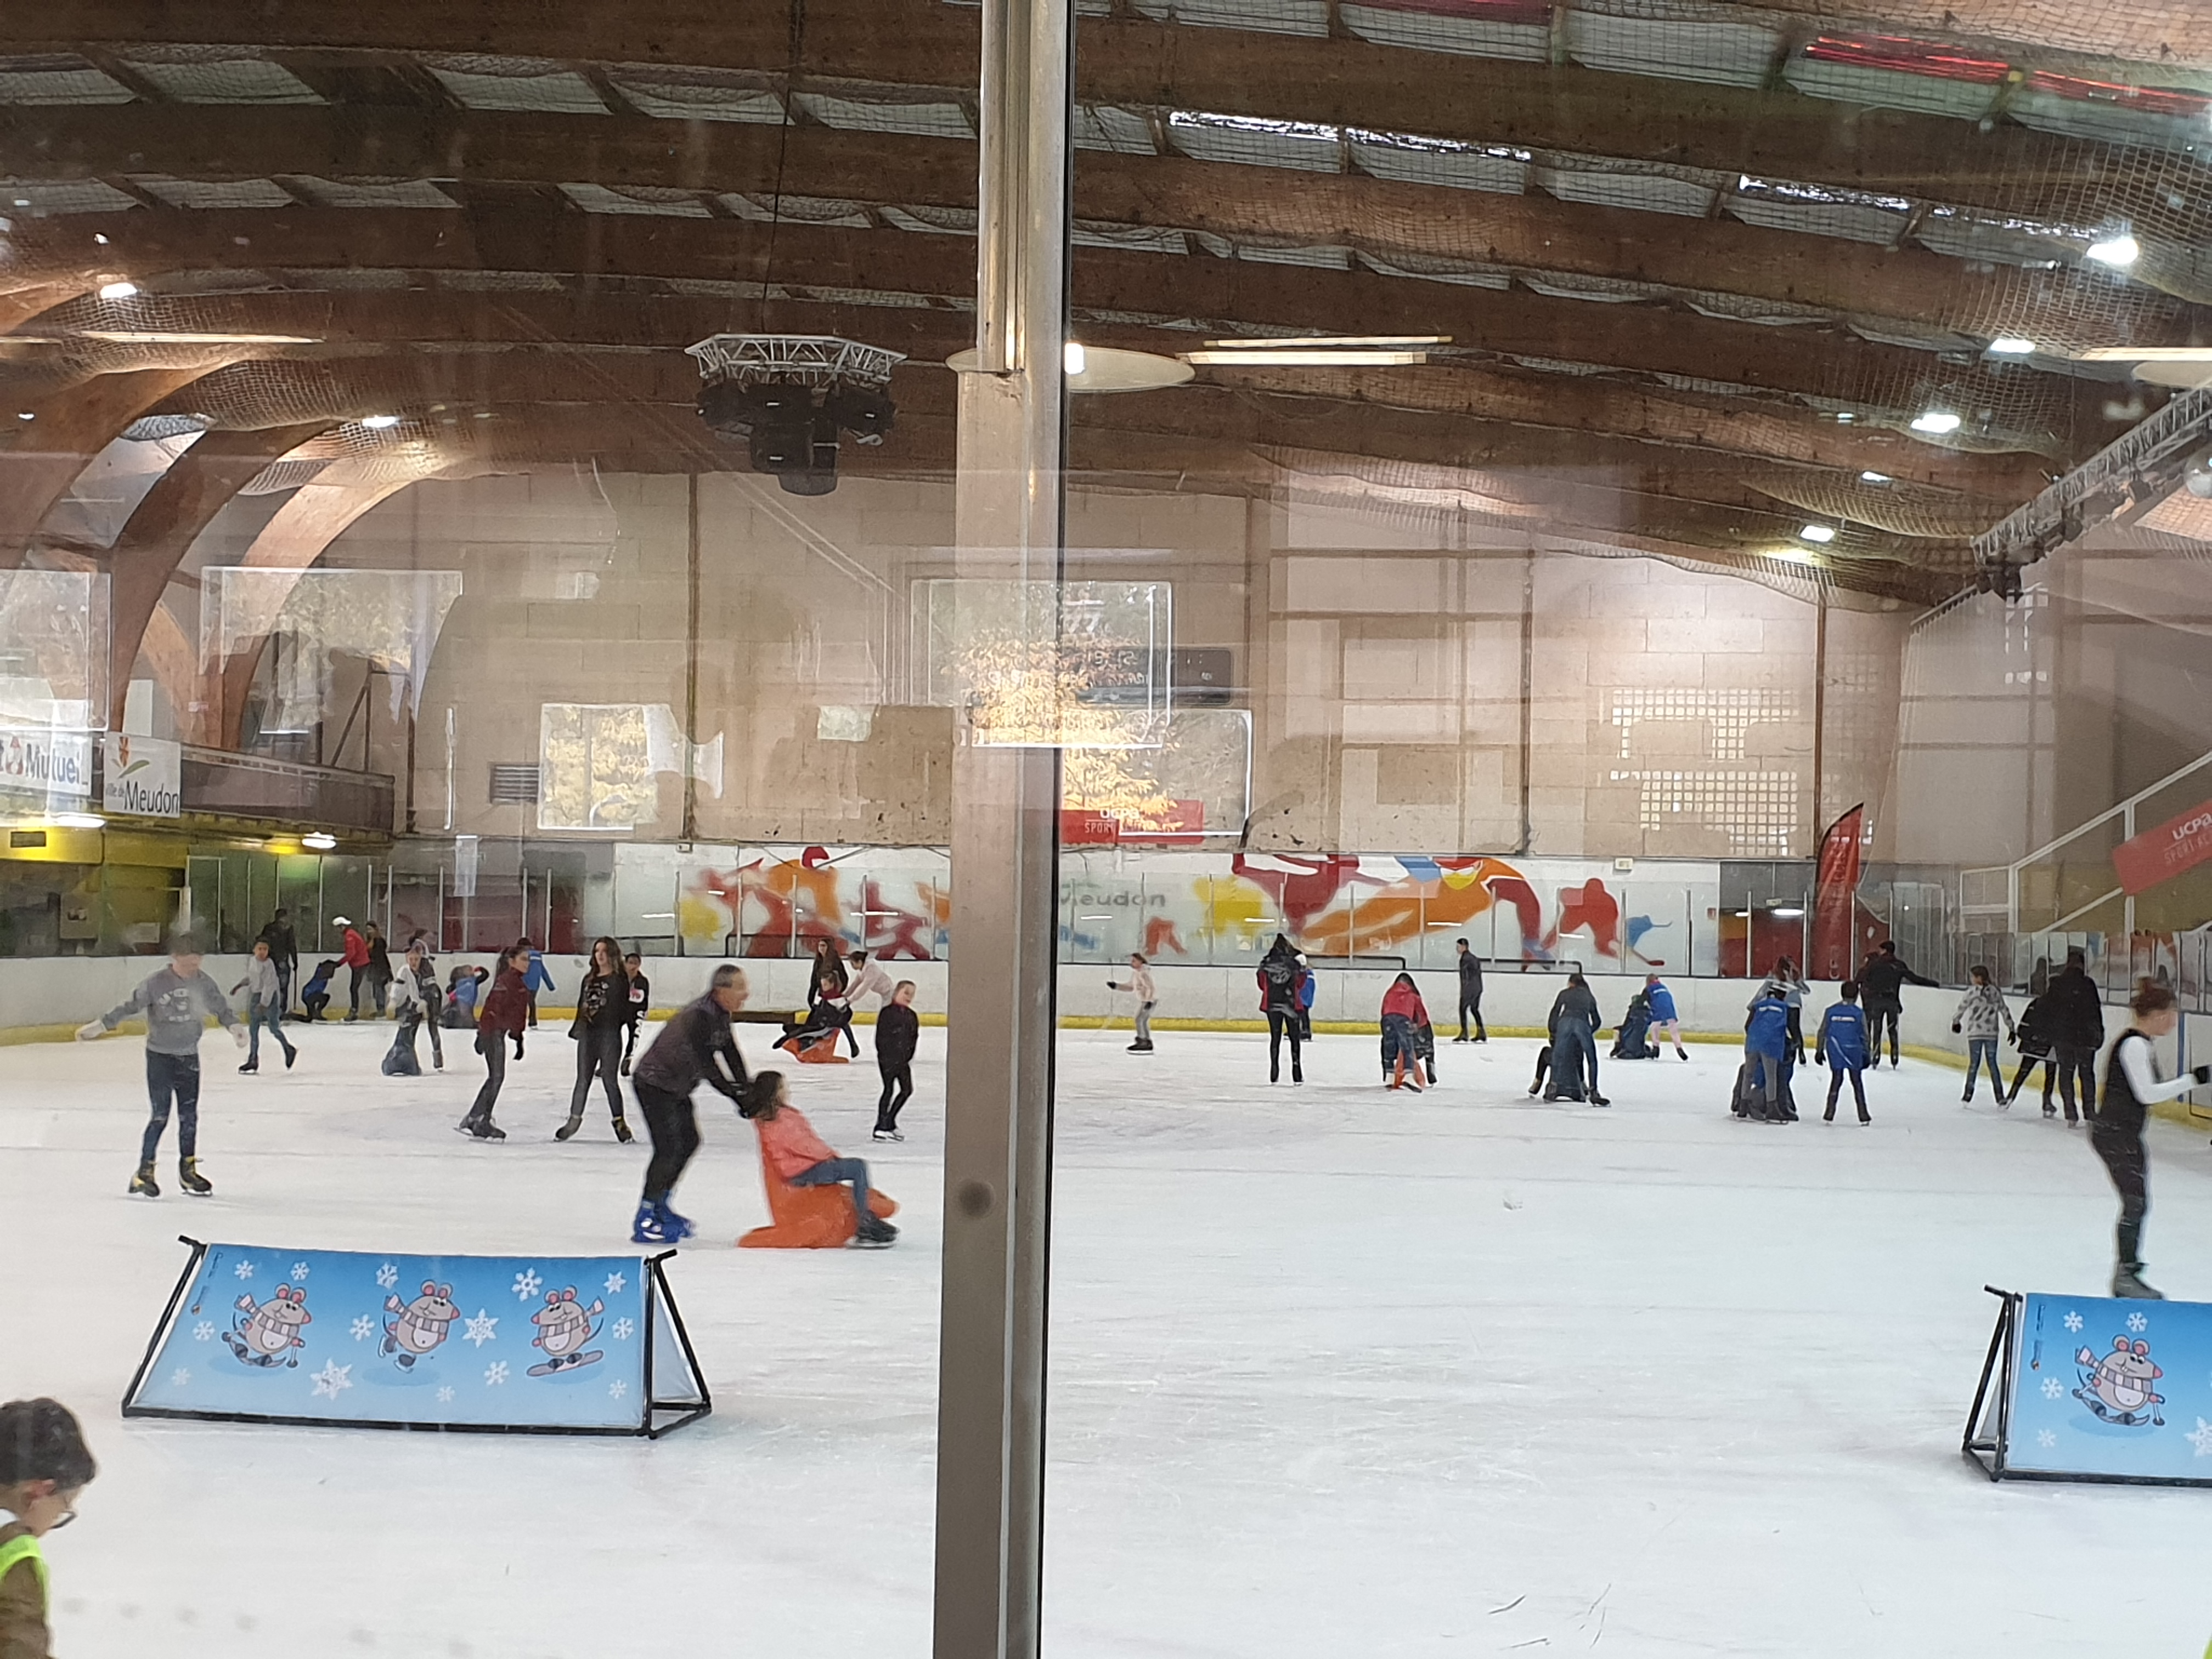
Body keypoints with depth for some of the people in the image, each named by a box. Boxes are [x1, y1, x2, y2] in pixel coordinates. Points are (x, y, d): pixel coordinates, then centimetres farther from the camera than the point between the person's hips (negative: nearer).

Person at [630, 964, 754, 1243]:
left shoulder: (721, 1016, 2)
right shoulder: (698, 1017, -29)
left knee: (689, 1141, 16)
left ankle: (660, 1208, 28)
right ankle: (644, 1222, -8)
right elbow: (707, 1067, -31)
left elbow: (732, 1057, 6)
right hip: (654, 1085, -10)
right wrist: (736, 1095, -26)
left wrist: (746, 1093, -5)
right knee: (669, 1148, -14)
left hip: (677, 1087, 10)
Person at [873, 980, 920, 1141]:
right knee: (889, 1090, -6)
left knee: (907, 1090, 8)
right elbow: (881, 1035, -10)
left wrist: (909, 1056, 5)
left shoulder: (912, 1016, 11)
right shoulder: (887, 1012, -8)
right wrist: (884, 1055, -14)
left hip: (903, 1060, 7)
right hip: (887, 1058, -7)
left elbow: (914, 1038, 13)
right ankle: (881, 1127, -1)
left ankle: (889, 1122, 20)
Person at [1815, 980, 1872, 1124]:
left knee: (1836, 1079, 10)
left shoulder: (1831, 1011, 0)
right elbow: (1864, 1036, -2)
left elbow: (1823, 1032, 3)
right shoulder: (1859, 1013, -5)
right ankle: (1863, 1115, 13)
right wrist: (1866, 1055, 6)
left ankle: (1829, 1113, 4)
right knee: (1857, 1081, 11)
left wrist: (1819, 1051, 11)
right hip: (1853, 1050, -1)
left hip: (1834, 1051, 1)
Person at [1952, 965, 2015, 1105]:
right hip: (1991, 1033, 3)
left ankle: (1969, 1093, 3)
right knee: (1992, 1063, 7)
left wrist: (1956, 1022, 17)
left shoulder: (1972, 991, -7)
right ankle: (2000, 1095, 3)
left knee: (1974, 1063, 3)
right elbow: (2004, 1011, 5)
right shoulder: (1995, 992, 4)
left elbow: (1962, 1007, 0)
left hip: (1975, 1033, -3)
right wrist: (2011, 1029, 11)